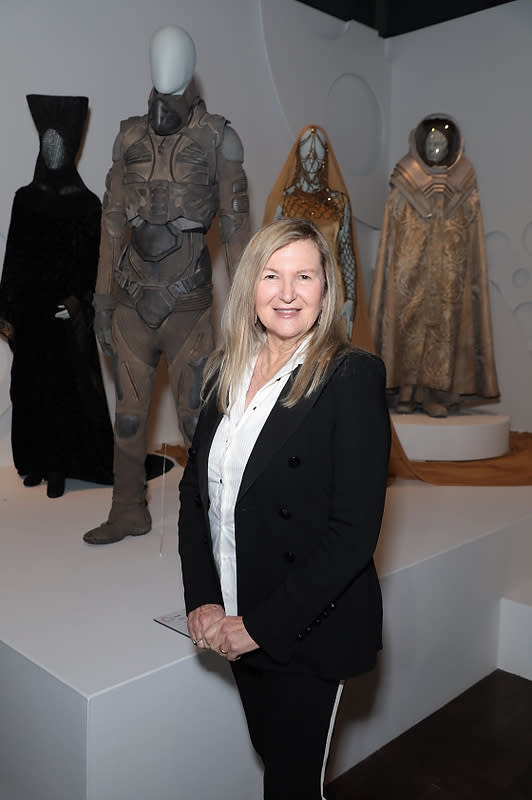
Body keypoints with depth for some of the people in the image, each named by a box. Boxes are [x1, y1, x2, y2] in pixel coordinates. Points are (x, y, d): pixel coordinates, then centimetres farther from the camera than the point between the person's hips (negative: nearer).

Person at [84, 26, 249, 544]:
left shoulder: (216, 140, -2)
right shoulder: (129, 140, 7)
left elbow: (234, 226, -3)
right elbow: (112, 224, 9)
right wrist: (102, 299, 7)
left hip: (188, 304, -4)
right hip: (131, 302, 4)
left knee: (196, 417, 0)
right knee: (129, 414, 11)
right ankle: (129, 513, 27)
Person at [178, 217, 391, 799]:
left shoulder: (353, 375, -16)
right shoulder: (226, 371, 2)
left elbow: (355, 527, -19)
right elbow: (195, 488, 5)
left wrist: (263, 623, -17)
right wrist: (202, 600, -6)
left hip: (309, 629, -5)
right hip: (234, 623, 5)